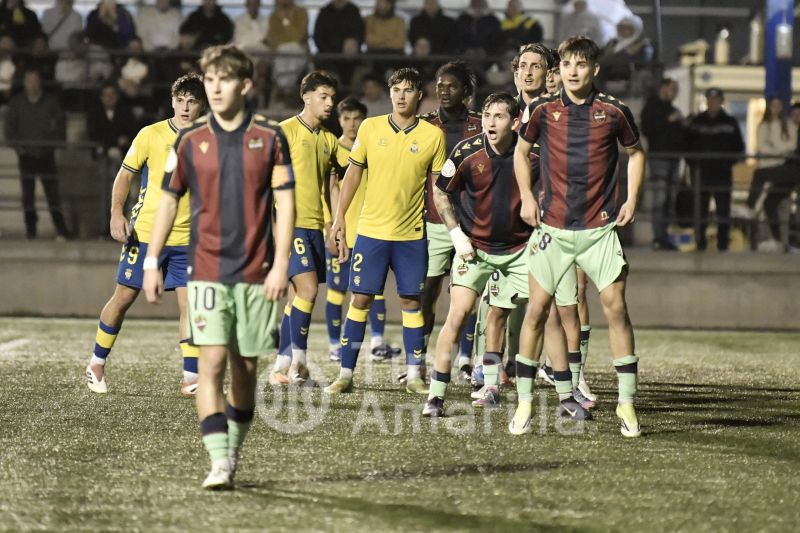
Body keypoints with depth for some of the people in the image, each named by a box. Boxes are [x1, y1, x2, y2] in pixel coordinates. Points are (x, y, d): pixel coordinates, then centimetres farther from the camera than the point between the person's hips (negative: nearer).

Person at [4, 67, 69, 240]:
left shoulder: (51, 101, 4)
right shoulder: (16, 103, 6)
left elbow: (60, 124, 6)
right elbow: (10, 126, 7)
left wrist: (56, 142, -7)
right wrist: (16, 144, -6)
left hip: (46, 153, -1)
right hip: (26, 154, 1)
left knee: (52, 192, -4)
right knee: (27, 193, 1)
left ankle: (61, 229, -4)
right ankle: (30, 229, 5)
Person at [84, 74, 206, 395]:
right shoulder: (151, 135, -5)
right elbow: (125, 175, 1)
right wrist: (117, 214, -11)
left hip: (187, 239, 2)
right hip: (145, 234, -2)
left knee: (191, 304, -6)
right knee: (123, 298, 5)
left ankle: (191, 379, -1)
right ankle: (96, 364, 22)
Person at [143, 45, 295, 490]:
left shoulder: (270, 138, 1)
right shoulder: (190, 142, 4)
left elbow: (285, 204, 0)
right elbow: (169, 201, 12)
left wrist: (281, 265, -8)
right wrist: (153, 262, 9)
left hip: (255, 272, 0)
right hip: (208, 270, 0)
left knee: (245, 369, 7)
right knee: (212, 363, -13)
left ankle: (234, 452, 23)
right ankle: (219, 463, -17)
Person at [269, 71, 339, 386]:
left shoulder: (329, 140, 15)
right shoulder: (286, 130, -6)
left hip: (314, 225, 7)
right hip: (290, 224, -7)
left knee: (298, 296, 7)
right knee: (307, 289, -17)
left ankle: (282, 368, 11)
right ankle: (297, 362, -9)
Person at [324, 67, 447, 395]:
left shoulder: (433, 135, 0)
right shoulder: (371, 128, 1)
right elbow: (352, 175, 8)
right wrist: (338, 221, 5)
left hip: (412, 233, 0)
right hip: (371, 229, 0)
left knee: (411, 301, 4)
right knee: (360, 298, 0)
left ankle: (414, 375, 11)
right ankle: (346, 374, 5)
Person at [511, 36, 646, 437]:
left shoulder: (613, 111, -2)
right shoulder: (542, 111, 0)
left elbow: (635, 152, 15)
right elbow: (521, 151, 16)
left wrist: (631, 200, 5)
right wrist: (526, 197, 4)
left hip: (600, 227, 0)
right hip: (552, 226, 0)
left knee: (615, 307, -5)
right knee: (537, 309, -3)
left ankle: (626, 403, 4)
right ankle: (524, 404, 5)